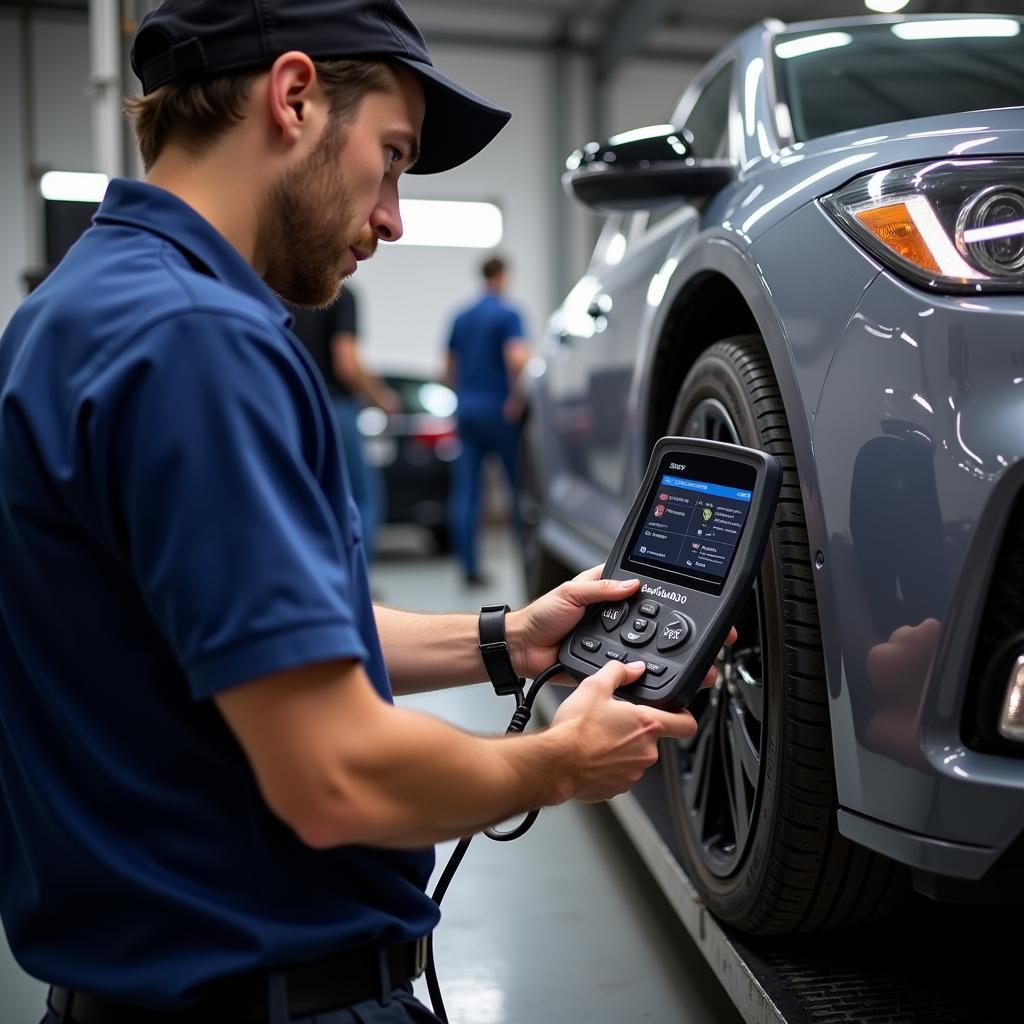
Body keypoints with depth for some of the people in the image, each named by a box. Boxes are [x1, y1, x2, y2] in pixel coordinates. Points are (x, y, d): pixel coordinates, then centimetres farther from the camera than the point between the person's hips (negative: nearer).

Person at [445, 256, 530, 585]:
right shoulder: (508, 314, -7)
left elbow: (450, 366, 20)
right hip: (498, 409, -5)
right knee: (519, 483, 8)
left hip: (467, 408, 5)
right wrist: (518, 397, -13)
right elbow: (518, 358, -23)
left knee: (465, 491, 1)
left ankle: (470, 567, -1)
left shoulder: (461, 317, 13)